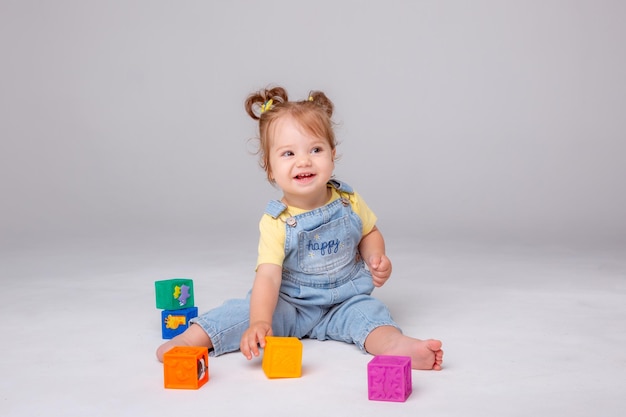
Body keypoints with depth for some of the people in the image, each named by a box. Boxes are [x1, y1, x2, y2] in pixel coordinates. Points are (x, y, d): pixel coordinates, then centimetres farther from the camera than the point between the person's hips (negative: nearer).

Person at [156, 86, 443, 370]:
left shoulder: (349, 203, -5)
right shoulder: (276, 221, -17)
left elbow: (370, 233, 16)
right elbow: (268, 276, -27)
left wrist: (376, 257, -7)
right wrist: (259, 322, -43)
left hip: (344, 301, 2)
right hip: (289, 305, -2)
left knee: (368, 310, -26)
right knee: (247, 310, -25)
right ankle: (190, 339, -24)